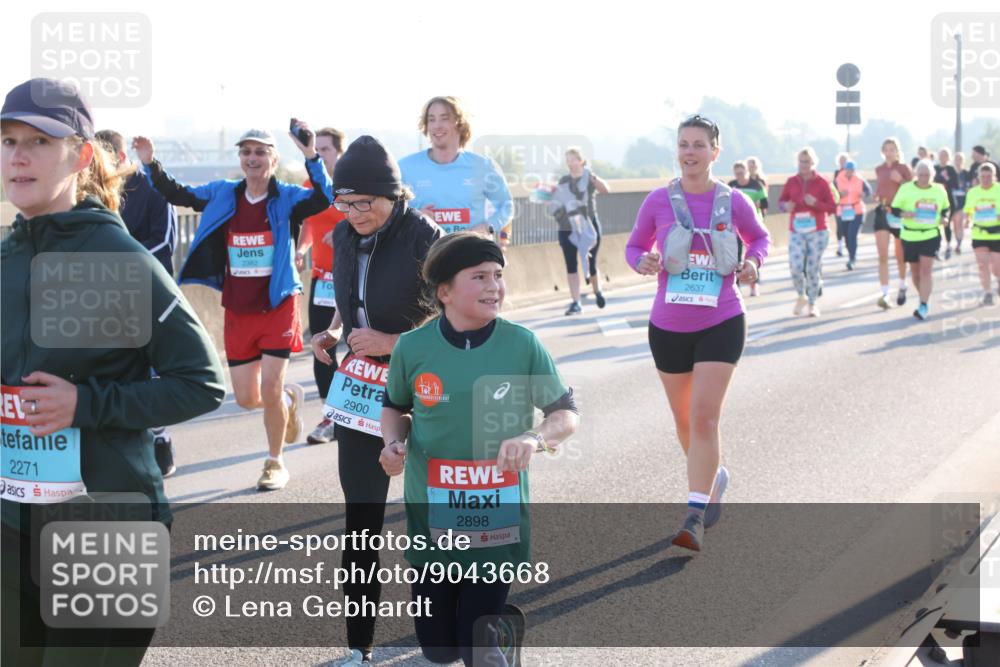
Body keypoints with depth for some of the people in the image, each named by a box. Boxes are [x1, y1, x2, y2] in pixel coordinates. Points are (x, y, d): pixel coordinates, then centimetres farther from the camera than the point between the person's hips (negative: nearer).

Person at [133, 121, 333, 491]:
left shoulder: (287, 198, -7)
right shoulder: (223, 195, 4)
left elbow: (323, 199, -25)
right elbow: (177, 194, 9)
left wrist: (311, 157, -40)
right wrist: (151, 165, -5)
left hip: (278, 307, -4)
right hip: (237, 311, 4)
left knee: (269, 389, -7)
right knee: (246, 398, 7)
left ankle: (275, 462, 14)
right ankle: (290, 397, 41)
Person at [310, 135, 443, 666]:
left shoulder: (423, 239, -17)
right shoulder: (343, 236, 2)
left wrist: (391, 342, -22)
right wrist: (333, 333, -1)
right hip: (359, 391, 5)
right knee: (360, 524, 5)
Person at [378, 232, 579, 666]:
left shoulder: (523, 345, -9)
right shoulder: (412, 346, -6)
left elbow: (567, 414, 0)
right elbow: (395, 406, 12)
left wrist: (534, 438, -20)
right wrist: (393, 443, -8)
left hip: (498, 519, -1)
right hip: (432, 518, 1)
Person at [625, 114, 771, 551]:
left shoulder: (733, 201, -3)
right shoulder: (658, 201, -3)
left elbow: (760, 237, 15)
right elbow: (634, 246, 8)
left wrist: (753, 262, -6)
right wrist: (643, 263, -15)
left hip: (721, 324, -2)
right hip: (668, 326, 2)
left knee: (704, 416, -13)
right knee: (684, 419, 15)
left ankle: (695, 517, -10)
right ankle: (713, 477, 44)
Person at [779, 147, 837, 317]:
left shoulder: (822, 182, -2)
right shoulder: (792, 182, 3)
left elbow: (832, 207, -2)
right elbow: (781, 200, 14)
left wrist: (816, 203, -18)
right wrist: (786, 206, -9)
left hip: (817, 232, -1)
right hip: (796, 231, 1)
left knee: (813, 269, 1)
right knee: (795, 267, -11)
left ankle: (813, 303, 18)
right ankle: (801, 296, 17)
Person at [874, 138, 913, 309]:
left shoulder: (904, 168, -1)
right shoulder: (879, 169, 9)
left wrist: (901, 181, -18)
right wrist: (877, 196, 7)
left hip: (899, 213, -2)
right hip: (882, 212, 2)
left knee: (900, 255, 13)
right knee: (882, 256, -11)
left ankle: (902, 287, 37)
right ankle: (885, 294, -15)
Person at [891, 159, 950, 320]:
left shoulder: (939, 190, 4)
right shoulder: (906, 189, -3)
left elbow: (945, 208, 19)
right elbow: (894, 209, -1)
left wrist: (944, 217, -3)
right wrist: (904, 214, -22)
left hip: (931, 235, -1)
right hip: (910, 236, 1)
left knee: (926, 270, -13)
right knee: (915, 272, 11)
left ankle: (924, 306, -14)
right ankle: (925, 297, 36)